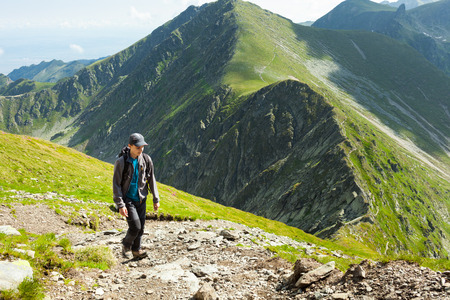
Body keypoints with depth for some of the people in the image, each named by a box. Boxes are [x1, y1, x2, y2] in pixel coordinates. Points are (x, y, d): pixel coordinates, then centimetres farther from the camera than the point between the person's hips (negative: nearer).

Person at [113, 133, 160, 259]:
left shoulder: (146, 160, -2)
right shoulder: (121, 162, -15)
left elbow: (151, 180, 8)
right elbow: (116, 184, -13)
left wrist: (156, 199, 9)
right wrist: (120, 205, -18)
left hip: (141, 199, 5)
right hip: (127, 199, -5)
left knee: (141, 227, 8)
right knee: (135, 226, -12)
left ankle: (136, 249, 29)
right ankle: (126, 245, 16)